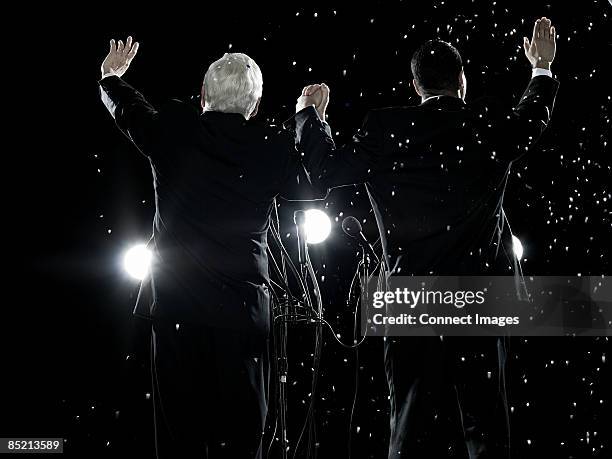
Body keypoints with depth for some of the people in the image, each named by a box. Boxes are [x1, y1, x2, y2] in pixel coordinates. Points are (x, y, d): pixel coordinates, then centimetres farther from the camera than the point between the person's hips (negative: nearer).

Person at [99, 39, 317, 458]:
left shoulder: (173, 130, -2)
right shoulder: (274, 147, -4)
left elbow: (127, 108, 18)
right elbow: (312, 187, 15)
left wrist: (111, 75, 41)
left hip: (175, 304, 1)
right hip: (243, 309, -1)